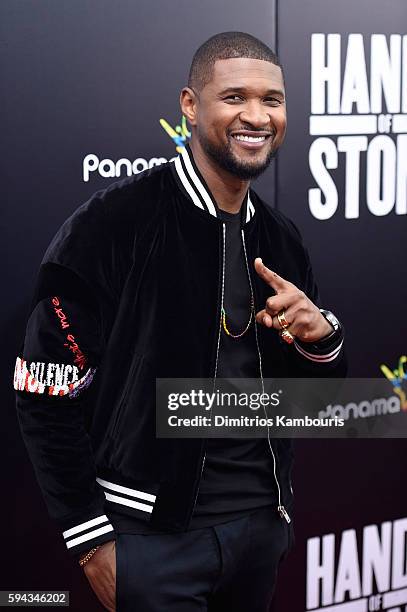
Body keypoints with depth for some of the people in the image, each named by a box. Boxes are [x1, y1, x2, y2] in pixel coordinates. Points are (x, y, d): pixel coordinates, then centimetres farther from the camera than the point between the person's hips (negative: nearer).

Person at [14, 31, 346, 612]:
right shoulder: (115, 221, -12)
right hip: (154, 532, -6)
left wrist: (321, 336, -7)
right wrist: (92, 539, -12)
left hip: (261, 522, 7)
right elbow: (46, 393, -12)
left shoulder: (281, 238, 7)